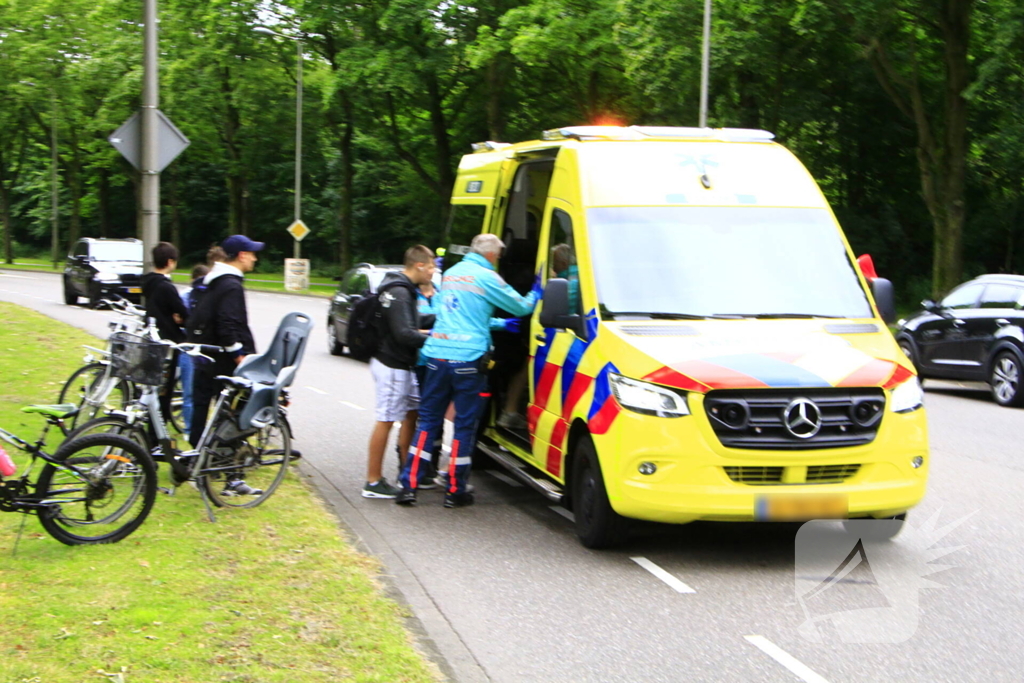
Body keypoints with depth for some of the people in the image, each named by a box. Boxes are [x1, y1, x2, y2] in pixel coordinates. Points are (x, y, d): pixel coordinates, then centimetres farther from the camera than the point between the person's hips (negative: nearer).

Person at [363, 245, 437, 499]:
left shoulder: (403, 290, 12)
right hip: (391, 366, -11)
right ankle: (373, 483, 1)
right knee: (386, 421, -5)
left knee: (411, 413, 16)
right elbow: (404, 333, -27)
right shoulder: (399, 293, -21)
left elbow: (414, 322, 18)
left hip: (402, 366, 11)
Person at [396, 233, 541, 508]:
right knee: (465, 425, 4)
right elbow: (522, 307, 4)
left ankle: (409, 485, 5)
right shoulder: (487, 277, -5)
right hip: (467, 360, -6)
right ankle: (455, 491, 8)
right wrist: (537, 291, 23)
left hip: (437, 355, 6)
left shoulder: (451, 273, 18)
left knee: (427, 421, 11)